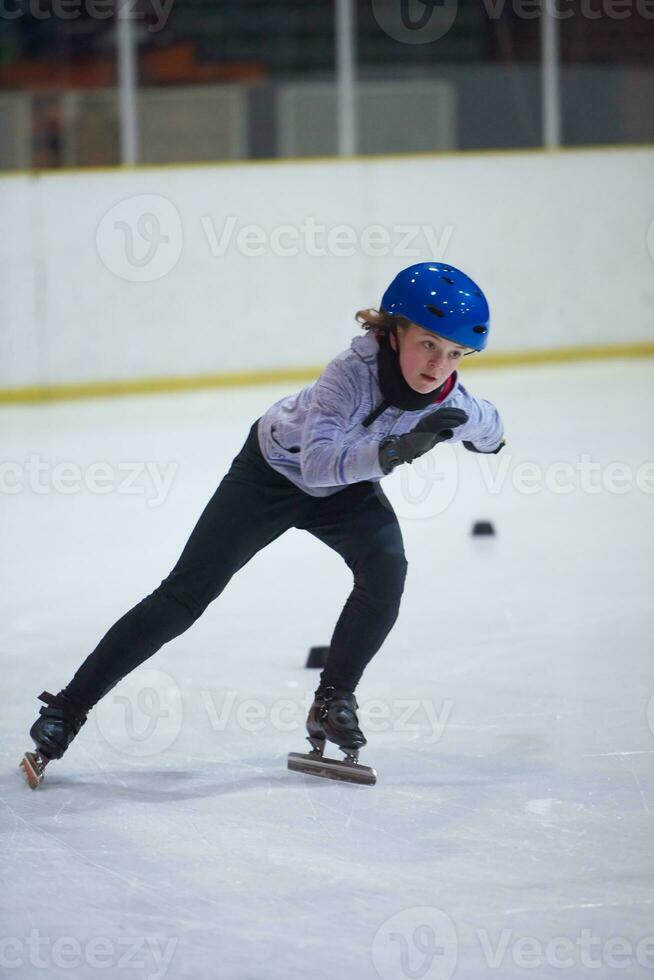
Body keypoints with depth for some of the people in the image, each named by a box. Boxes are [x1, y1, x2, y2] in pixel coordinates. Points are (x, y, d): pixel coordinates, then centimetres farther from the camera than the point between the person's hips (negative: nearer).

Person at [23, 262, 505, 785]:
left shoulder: (453, 403, -24)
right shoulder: (354, 372, -39)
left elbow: (489, 431, 2)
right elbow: (316, 464, -51)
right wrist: (395, 449, -60)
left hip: (348, 487, 4)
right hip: (276, 468, -4)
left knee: (386, 569, -25)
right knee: (188, 592, -8)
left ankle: (334, 702, -5)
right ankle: (68, 709, -2)